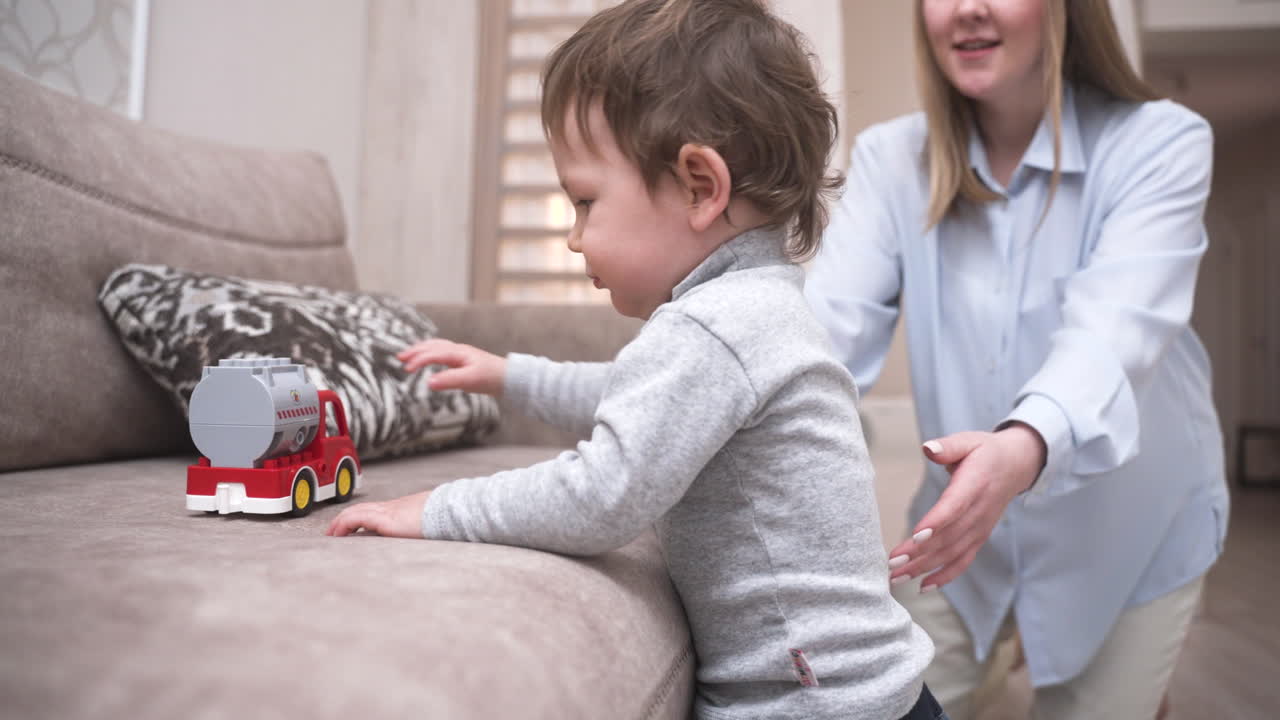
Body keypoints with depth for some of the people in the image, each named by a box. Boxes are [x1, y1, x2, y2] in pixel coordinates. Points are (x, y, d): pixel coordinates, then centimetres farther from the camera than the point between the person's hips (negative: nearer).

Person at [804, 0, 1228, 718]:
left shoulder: (1161, 143, -16)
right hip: (964, 524, 2)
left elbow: (1113, 332, -32)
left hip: (1130, 531, -1)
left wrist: (1027, 445, -53)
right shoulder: (891, 156, -9)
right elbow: (830, 320, -22)